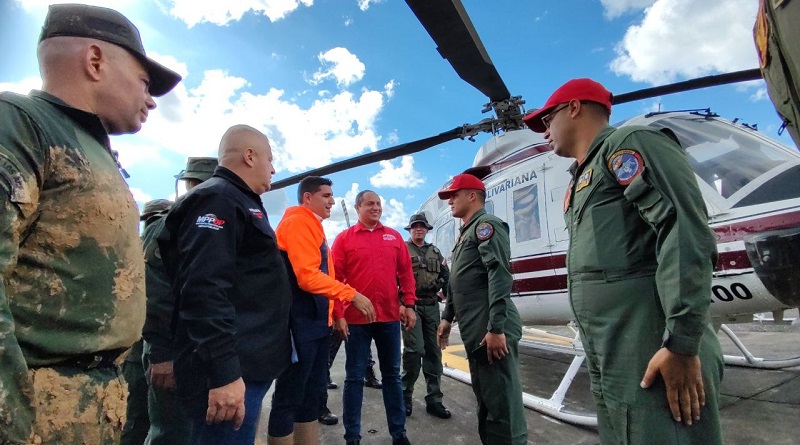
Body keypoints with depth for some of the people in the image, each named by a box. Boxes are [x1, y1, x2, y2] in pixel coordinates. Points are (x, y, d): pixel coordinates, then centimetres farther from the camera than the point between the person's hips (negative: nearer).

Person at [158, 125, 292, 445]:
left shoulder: (239, 202, 19)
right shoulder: (217, 199, -13)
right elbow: (205, 291, -25)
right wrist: (224, 373, -26)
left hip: (247, 366, 10)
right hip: (232, 372, -10)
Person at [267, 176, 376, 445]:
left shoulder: (313, 226, 17)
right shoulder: (297, 222, -12)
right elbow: (307, 275, -23)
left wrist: (331, 314, 13)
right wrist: (352, 295, -22)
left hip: (316, 323, 10)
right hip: (301, 325, -10)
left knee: (312, 394, 17)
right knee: (289, 397, 1)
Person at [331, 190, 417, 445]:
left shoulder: (394, 236, 9)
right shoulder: (344, 238, 1)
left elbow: (405, 273, 9)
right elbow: (335, 278, -3)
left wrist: (409, 305, 3)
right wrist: (338, 314, -8)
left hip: (389, 317, 3)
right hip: (356, 319, -2)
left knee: (392, 375, 13)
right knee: (354, 377, 7)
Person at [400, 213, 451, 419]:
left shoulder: (435, 252, 17)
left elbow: (446, 275, 15)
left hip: (432, 306, 5)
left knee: (433, 352, 6)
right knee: (415, 350, -11)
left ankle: (434, 400, 15)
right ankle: (405, 396, 7)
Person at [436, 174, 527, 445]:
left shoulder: (487, 225, -7)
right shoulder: (465, 234, 22)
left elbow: (500, 276, -19)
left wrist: (496, 328, -25)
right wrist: (447, 317, 22)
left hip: (491, 332, -9)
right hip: (474, 332, 10)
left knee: (503, 403, -4)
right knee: (485, 399, 17)